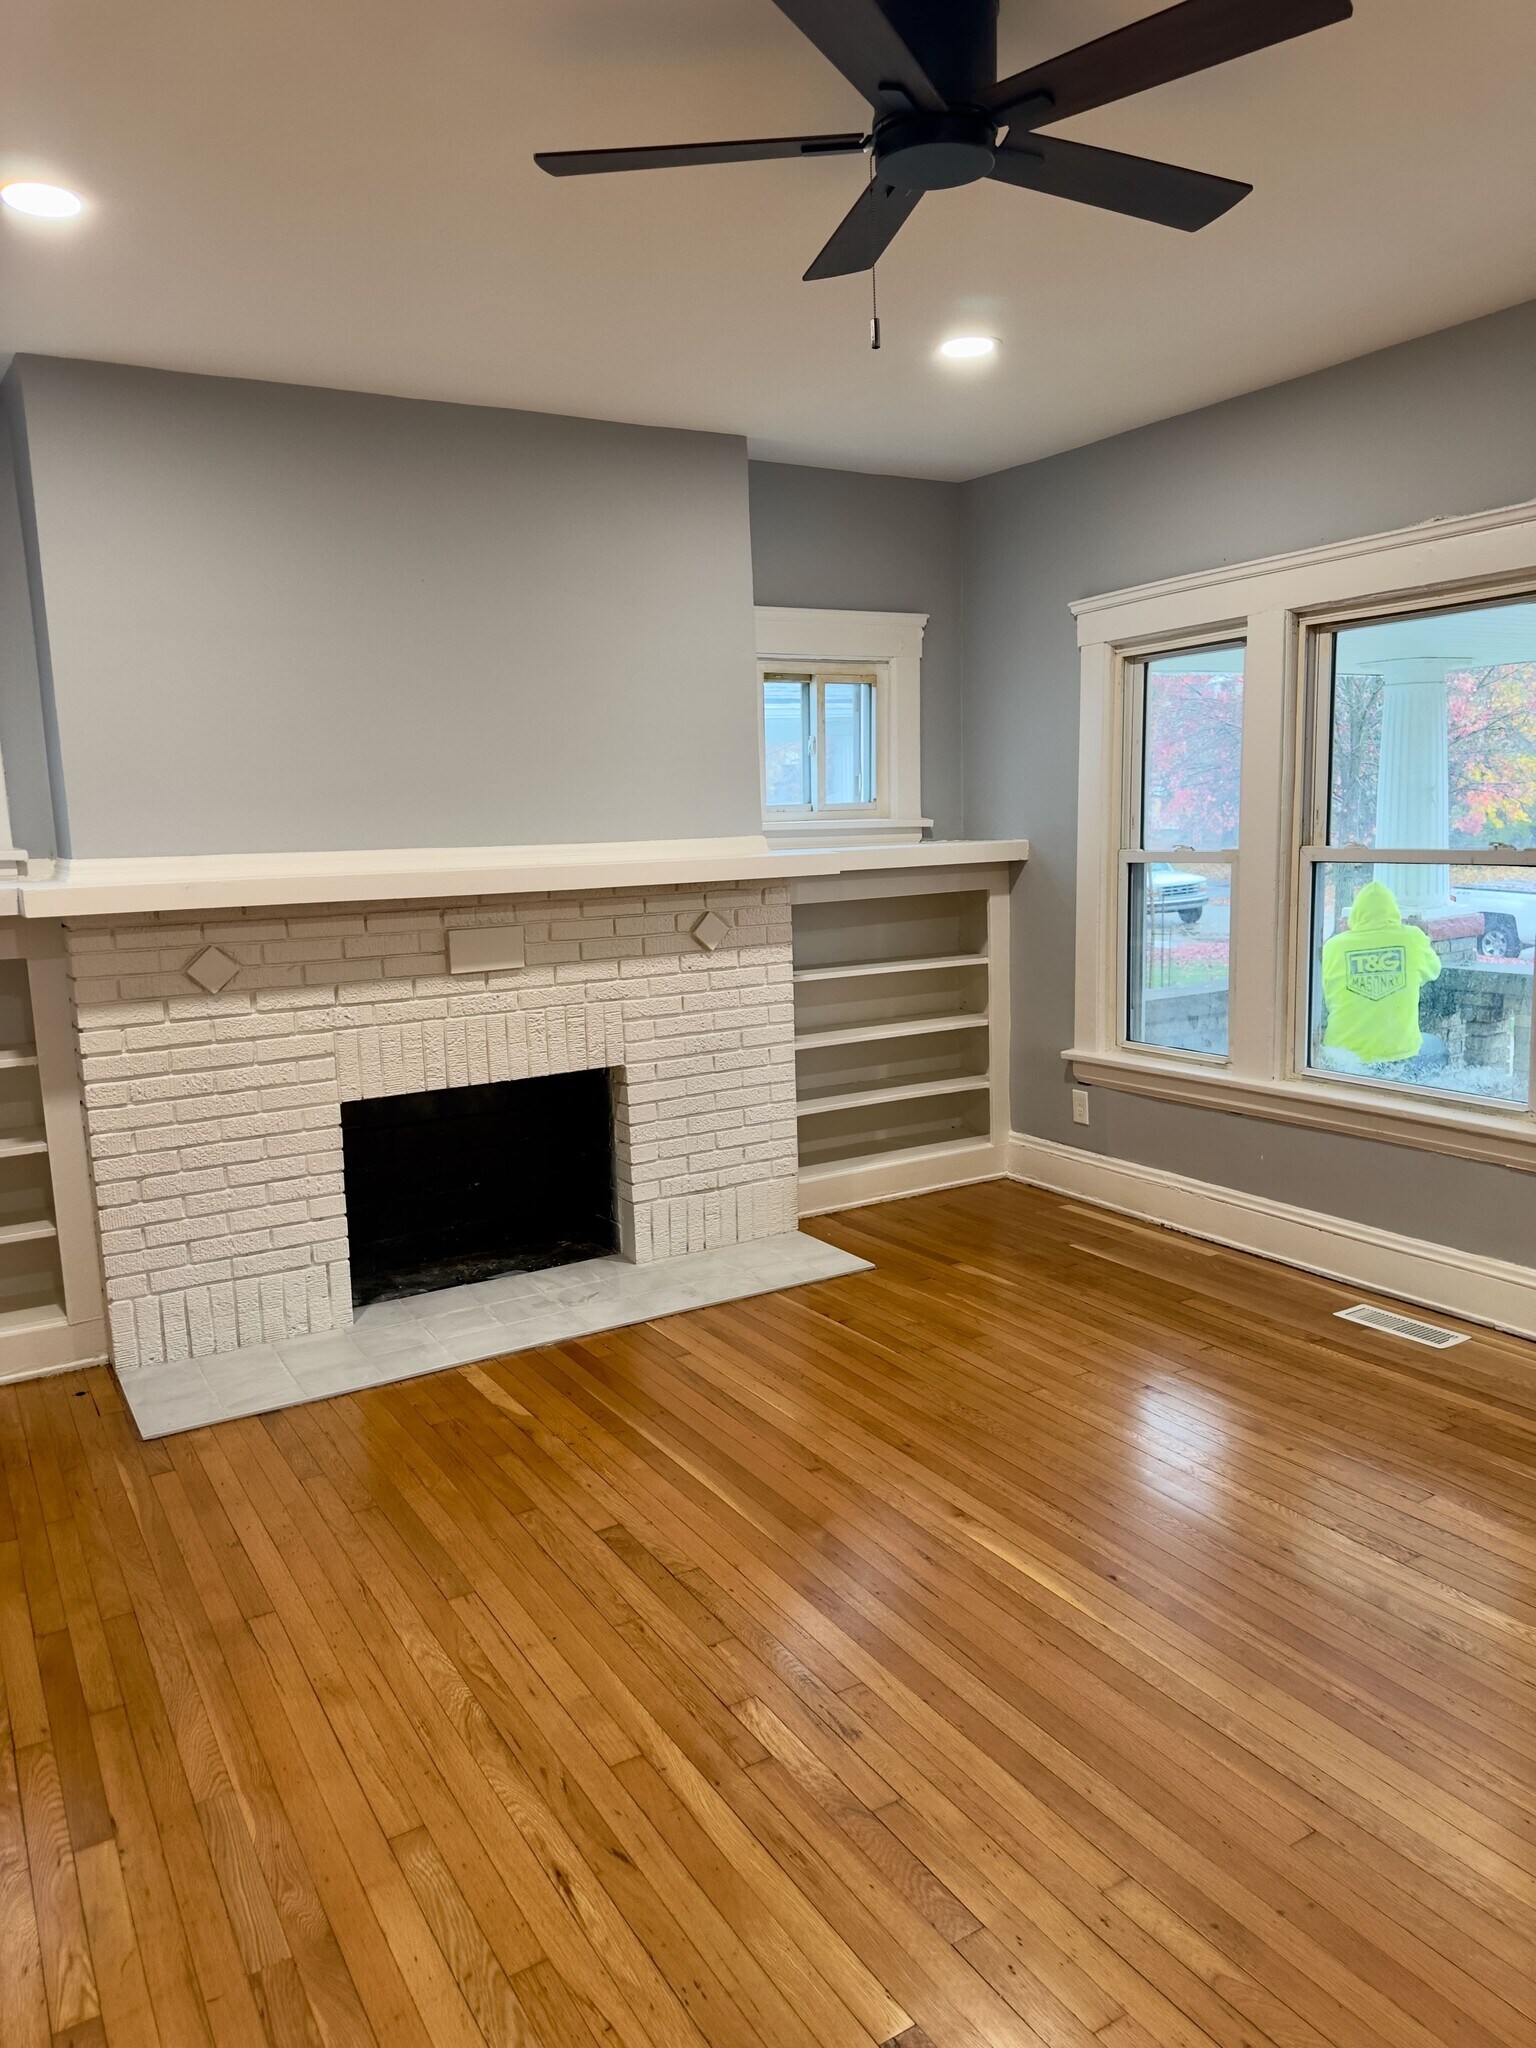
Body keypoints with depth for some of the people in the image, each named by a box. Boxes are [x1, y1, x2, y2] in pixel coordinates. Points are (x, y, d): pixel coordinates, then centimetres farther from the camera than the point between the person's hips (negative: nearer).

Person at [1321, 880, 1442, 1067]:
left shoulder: (1334, 946, -6)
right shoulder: (1412, 939, -6)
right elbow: (1433, 970, 15)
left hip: (1343, 1051, 0)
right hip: (1399, 1052, 0)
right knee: (1437, 1047, 33)